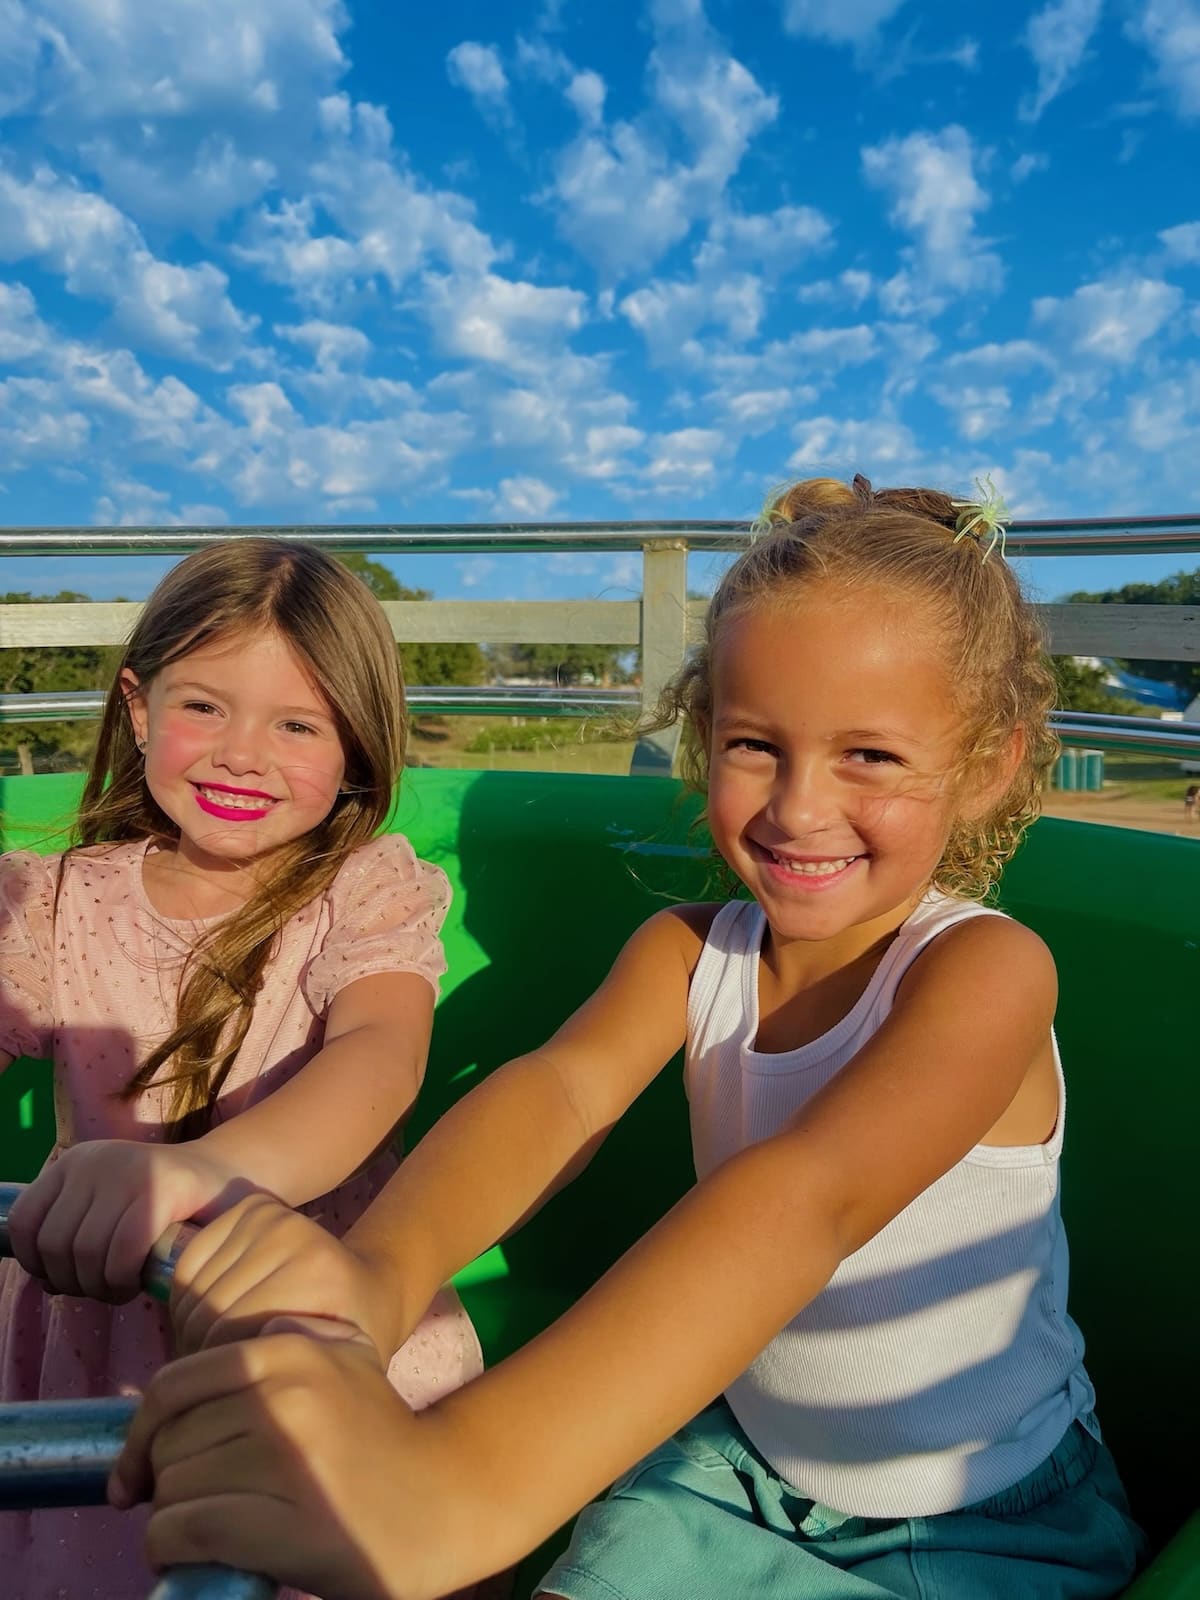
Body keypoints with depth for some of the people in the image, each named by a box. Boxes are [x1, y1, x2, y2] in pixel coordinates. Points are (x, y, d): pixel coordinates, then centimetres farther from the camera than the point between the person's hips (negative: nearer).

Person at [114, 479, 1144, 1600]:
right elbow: (563, 1086, -25)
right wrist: (381, 1264, -46)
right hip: (733, 1466, 3)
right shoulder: (686, 951, -8)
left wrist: (467, 1476, -53)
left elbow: (810, 1192, -39)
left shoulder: (988, 970, -23)